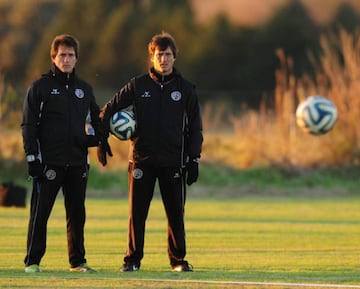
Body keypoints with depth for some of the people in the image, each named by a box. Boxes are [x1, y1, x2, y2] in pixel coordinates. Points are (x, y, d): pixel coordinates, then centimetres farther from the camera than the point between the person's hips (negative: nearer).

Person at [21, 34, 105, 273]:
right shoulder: (40, 87, 1)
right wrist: (33, 157, -10)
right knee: (40, 212, -5)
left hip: (78, 162, 4)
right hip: (49, 161, -4)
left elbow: (97, 118, 25)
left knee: (77, 214, 7)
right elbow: (29, 125, -2)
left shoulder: (84, 89, 14)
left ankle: (78, 261, 14)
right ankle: (33, 261, -1)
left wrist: (96, 137, 2)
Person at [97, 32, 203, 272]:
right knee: (137, 213, -1)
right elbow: (109, 110, 10)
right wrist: (102, 140, -1)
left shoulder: (185, 89, 6)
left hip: (173, 161, 0)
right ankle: (133, 259, 7)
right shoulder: (138, 86, 5)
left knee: (176, 213, 1)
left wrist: (194, 160, 1)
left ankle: (178, 260, 11)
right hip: (142, 159, 0)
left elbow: (195, 127, 8)